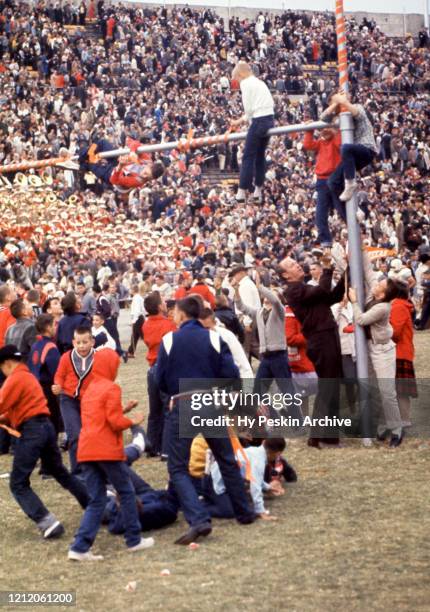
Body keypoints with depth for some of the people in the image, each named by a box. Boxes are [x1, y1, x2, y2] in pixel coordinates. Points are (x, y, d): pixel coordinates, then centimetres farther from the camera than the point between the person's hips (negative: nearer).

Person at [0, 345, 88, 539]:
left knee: (18, 484, -4)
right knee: (60, 473, 24)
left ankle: (48, 523, -17)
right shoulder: (28, 376, 22)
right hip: (46, 426, 9)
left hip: (31, 430, -9)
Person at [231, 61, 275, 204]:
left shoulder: (245, 83, -3)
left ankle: (242, 192, -5)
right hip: (270, 119, 8)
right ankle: (258, 191, 19)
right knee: (260, 155, 15)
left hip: (259, 121, -8)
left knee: (248, 156, -5)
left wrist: (250, 122, 9)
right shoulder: (259, 82, 22)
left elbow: (248, 107, -9)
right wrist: (240, 121, 26)